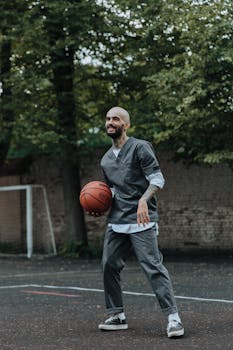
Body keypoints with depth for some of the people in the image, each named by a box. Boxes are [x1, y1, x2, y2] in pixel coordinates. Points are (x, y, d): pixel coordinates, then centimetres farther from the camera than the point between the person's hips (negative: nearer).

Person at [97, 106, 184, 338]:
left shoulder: (139, 147, -4)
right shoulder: (106, 160, 18)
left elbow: (157, 179, -10)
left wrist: (143, 200, -25)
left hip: (140, 220, -7)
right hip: (116, 221, 8)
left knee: (153, 266, -14)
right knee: (109, 266, 5)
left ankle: (173, 318, -13)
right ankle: (117, 316, 17)